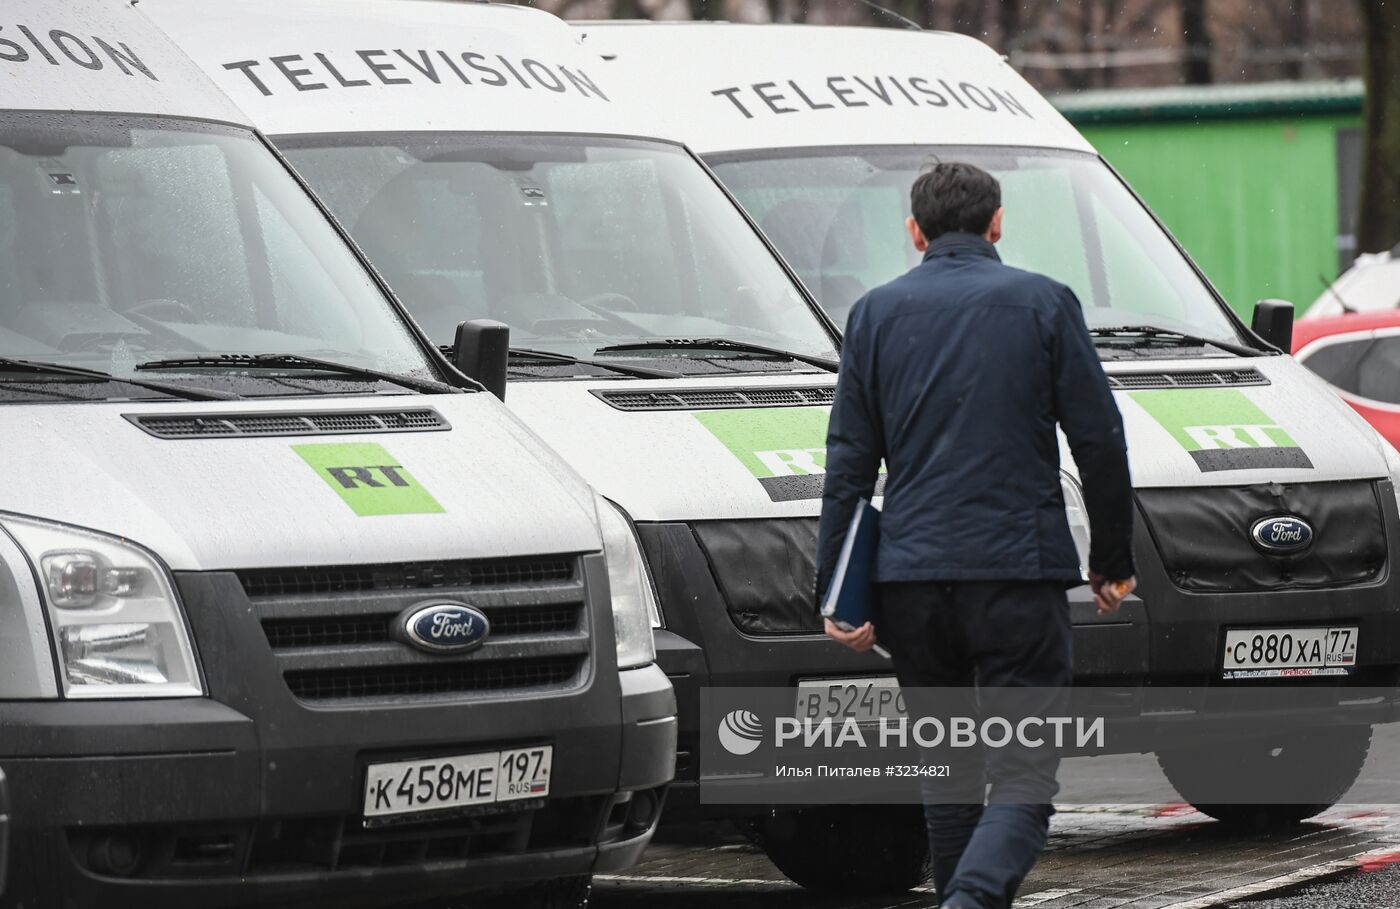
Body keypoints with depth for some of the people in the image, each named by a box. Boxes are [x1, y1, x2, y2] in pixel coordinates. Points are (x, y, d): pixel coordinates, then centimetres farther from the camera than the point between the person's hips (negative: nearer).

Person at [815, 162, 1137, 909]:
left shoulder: (876, 313, 8)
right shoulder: (1044, 304, 3)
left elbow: (849, 462, 6)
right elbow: (1099, 438, 2)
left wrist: (836, 592, 7)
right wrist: (1112, 559, 12)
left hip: (911, 572, 3)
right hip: (1020, 567, -3)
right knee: (1023, 773, -6)